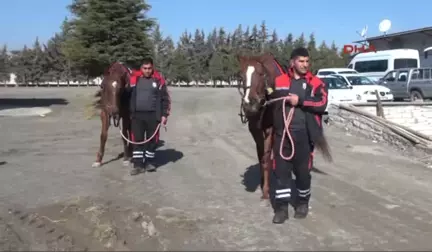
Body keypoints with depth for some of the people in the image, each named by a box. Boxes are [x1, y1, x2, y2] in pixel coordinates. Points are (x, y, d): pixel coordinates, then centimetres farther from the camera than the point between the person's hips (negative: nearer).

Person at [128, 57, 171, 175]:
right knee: (137, 140, 2)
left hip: (153, 115, -1)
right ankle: (138, 164, 8)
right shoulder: (134, 79, 3)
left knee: (152, 140, 8)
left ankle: (149, 162, 22)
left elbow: (165, 99, 2)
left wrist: (164, 115, -3)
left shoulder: (158, 80, -1)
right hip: (137, 115, 1)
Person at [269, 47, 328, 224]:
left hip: (303, 134, -1)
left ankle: (302, 203, 29)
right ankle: (281, 208, 11)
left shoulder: (315, 83, 2)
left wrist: (300, 101, -18)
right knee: (281, 170, 2)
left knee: (302, 170, 9)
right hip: (281, 133, 2)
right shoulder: (279, 81, 8)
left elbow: (322, 104, -12)